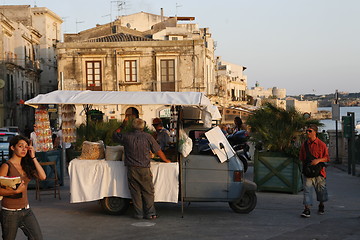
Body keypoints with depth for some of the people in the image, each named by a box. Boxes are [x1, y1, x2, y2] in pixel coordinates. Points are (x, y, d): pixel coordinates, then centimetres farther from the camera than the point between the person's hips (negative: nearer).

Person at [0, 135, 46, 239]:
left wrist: (33, 157, -2)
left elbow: (43, 176, -4)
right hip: (10, 212, -5)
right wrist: (15, 191, -28)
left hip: (26, 210, 5)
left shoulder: (26, 166, 9)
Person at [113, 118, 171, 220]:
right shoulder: (147, 137, -1)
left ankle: (139, 214, 9)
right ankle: (150, 213, 6)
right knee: (148, 192, 6)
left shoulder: (126, 136, 1)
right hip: (144, 169, -1)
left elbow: (115, 135, 21)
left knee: (135, 192, 7)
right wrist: (166, 160, 21)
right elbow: (158, 151, 5)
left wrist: (122, 126, 32)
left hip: (131, 169, 1)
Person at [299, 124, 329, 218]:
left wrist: (318, 160, -18)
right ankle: (307, 209, -12)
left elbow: (326, 157, -3)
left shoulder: (321, 144, -4)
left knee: (321, 189, 13)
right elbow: (301, 158, 16)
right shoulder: (304, 145, 5)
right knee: (307, 189, -10)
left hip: (319, 171, -1)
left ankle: (321, 205, 38)